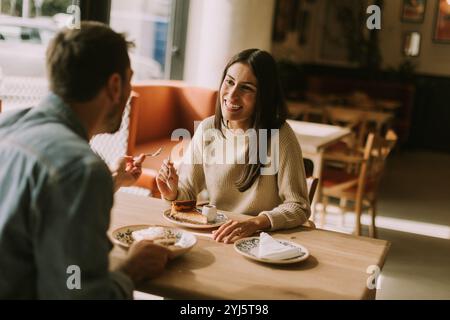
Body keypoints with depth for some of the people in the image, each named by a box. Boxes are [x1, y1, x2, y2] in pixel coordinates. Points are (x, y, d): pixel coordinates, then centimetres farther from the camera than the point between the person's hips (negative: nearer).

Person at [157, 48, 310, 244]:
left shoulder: (280, 136, -17)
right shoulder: (206, 129, -2)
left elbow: (298, 207, -16)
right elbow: (188, 191, 6)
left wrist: (256, 223, -32)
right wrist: (172, 194, -16)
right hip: (216, 236, 1)